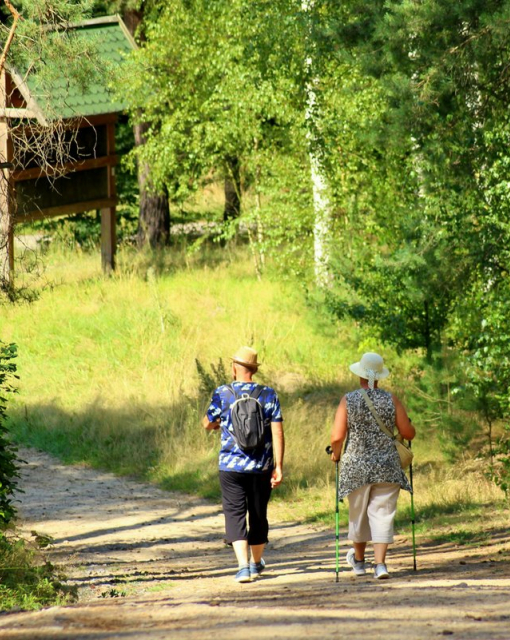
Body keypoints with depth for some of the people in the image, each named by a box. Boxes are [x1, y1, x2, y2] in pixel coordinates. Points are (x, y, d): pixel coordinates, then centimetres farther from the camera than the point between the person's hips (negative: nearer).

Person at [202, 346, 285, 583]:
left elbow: (208, 423, 9)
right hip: (261, 466, 2)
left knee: (235, 513, -1)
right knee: (258, 514, 15)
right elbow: (278, 433, -6)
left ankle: (243, 565, -18)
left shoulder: (223, 394, -5)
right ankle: (256, 564, 31)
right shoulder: (268, 395, -2)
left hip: (231, 466, -2)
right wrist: (279, 466, -3)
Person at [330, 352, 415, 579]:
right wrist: (407, 425, 22)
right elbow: (408, 433, -1)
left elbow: (337, 437, -10)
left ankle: (358, 560, 34)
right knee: (382, 513, 3)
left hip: (356, 466, 0)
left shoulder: (348, 400, -6)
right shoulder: (391, 400, -3)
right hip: (387, 467, 0)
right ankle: (380, 563, -8)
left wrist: (336, 453, 10)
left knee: (358, 513, 16)